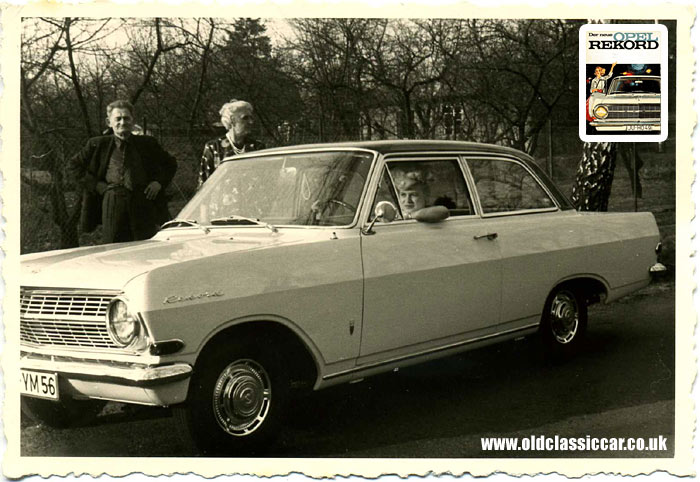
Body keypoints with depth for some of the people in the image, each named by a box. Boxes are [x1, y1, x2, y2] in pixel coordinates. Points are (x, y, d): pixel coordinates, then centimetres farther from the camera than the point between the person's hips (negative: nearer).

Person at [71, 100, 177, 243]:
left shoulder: (147, 144, 11)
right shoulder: (98, 145, 9)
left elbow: (171, 163, 22)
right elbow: (75, 164, 16)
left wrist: (159, 182, 4)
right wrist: (96, 185, 5)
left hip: (142, 204, 1)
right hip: (112, 203, 0)